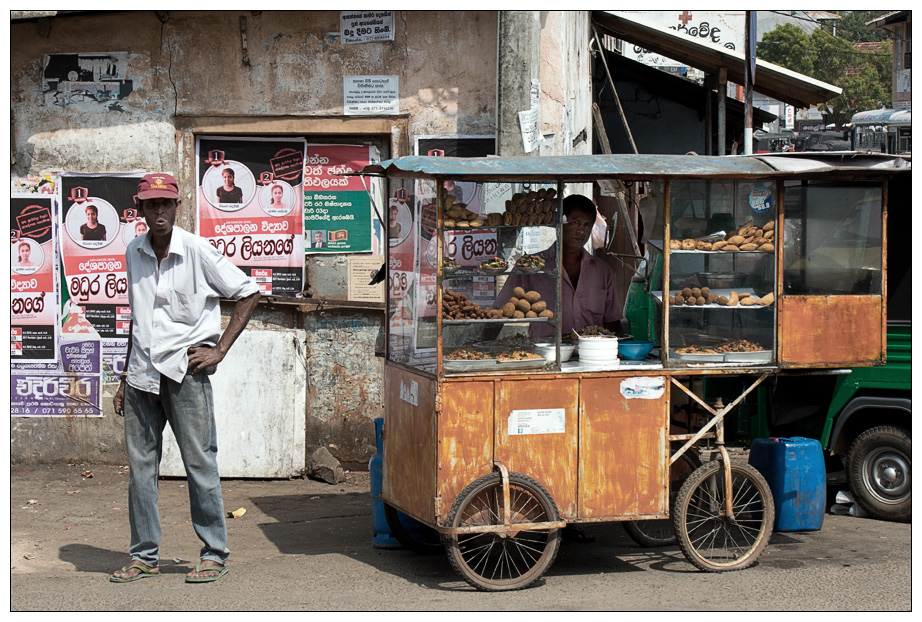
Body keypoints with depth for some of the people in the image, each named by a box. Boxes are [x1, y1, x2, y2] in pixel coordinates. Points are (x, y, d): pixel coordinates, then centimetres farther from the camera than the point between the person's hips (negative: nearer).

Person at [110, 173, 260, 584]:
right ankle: (144, 557, 16)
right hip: (142, 373, 5)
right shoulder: (133, 253, 10)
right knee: (140, 465, 7)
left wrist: (219, 350, -7)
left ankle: (214, 554, 8)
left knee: (199, 463, -1)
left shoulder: (196, 251, -6)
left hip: (185, 370, -5)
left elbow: (248, 295, -2)